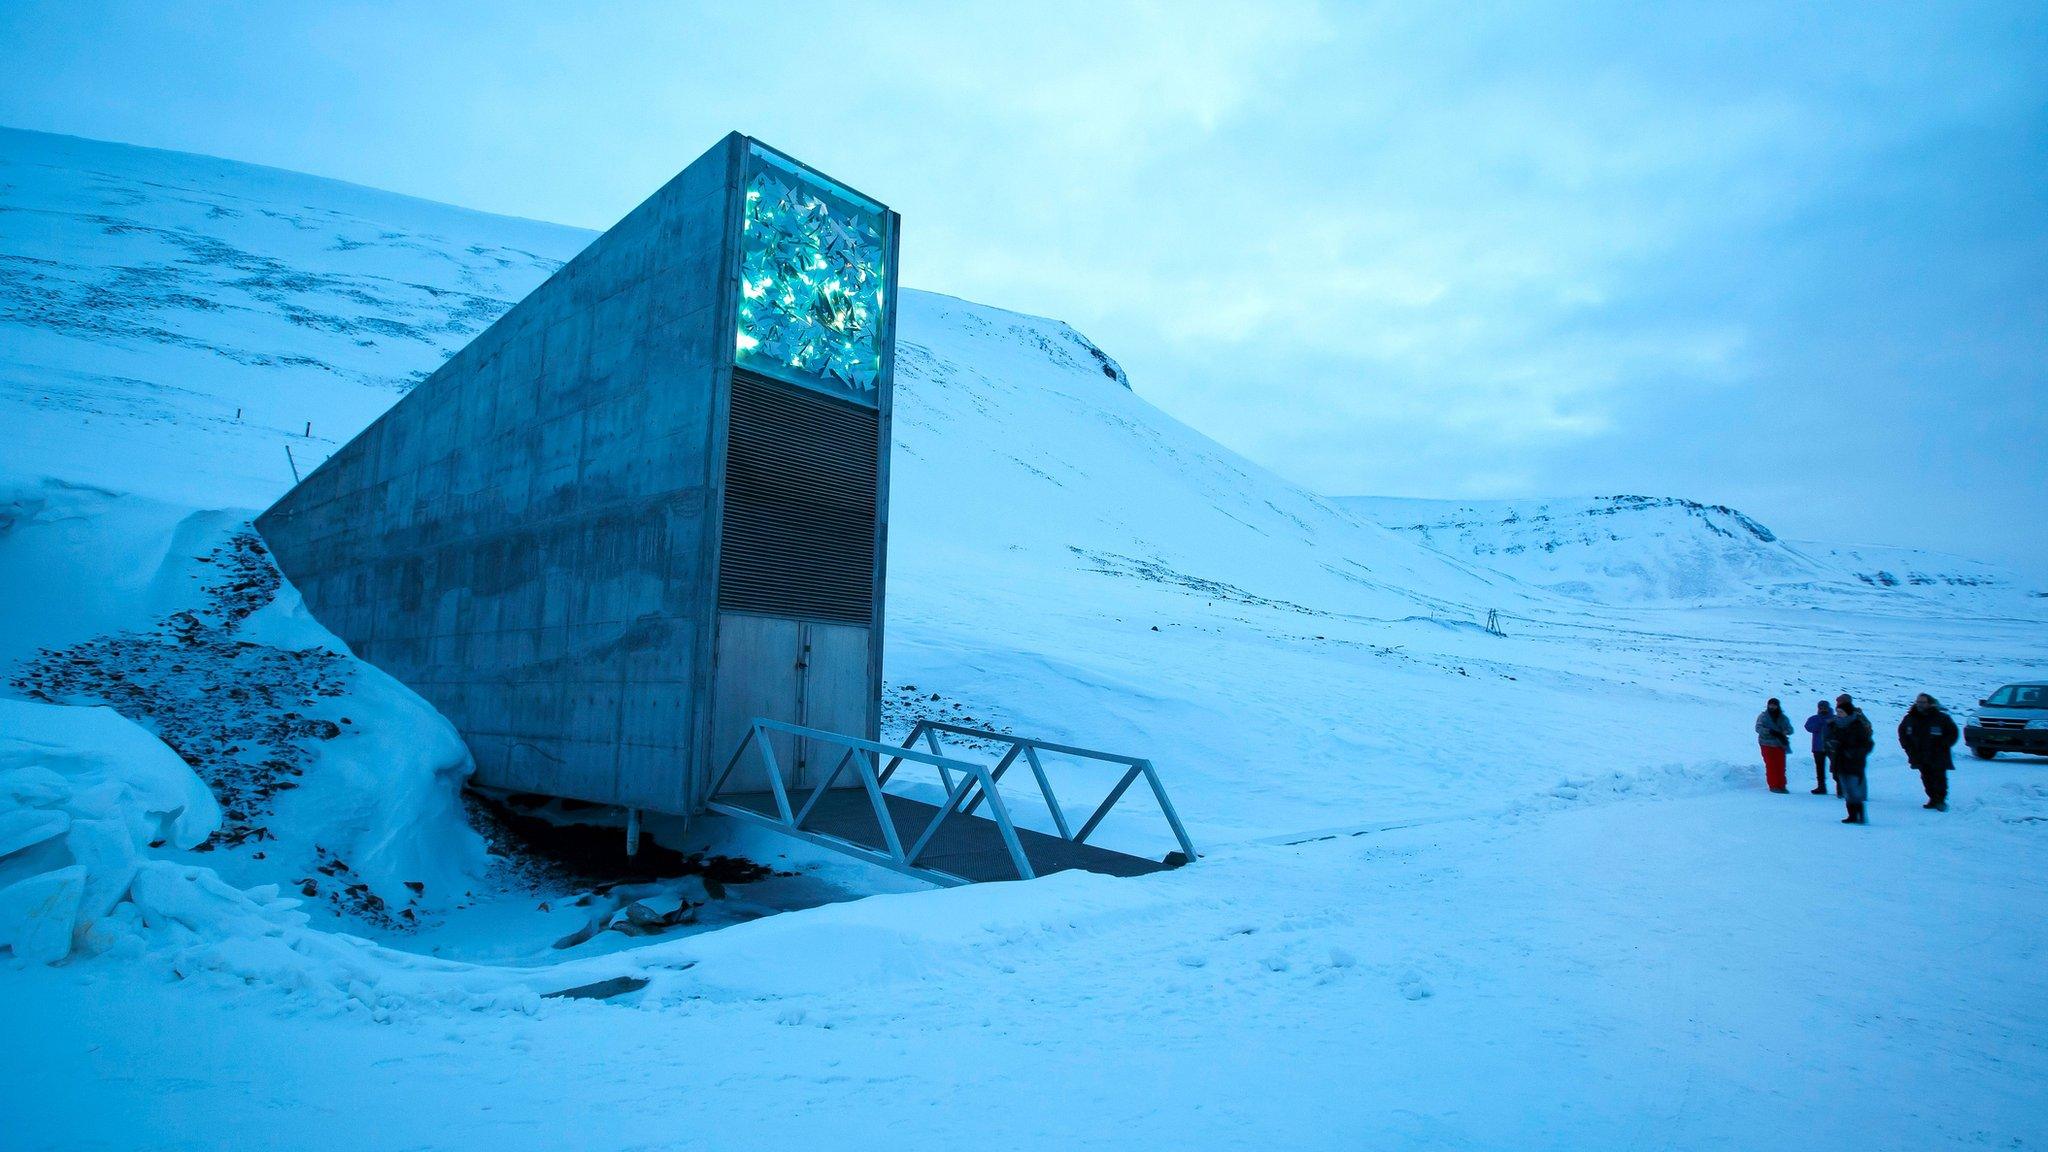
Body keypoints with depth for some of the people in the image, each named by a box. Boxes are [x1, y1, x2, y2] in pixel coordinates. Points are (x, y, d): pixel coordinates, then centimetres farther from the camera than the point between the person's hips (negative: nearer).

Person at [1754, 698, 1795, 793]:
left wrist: (1783, 732, -18)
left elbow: (1790, 729, 5)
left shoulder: (1783, 718, 11)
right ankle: (1773, 785, 0)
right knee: (1770, 766, -5)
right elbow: (1758, 728, -7)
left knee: (1781, 766, 1)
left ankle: (1781, 786, 8)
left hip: (1780, 745, 2)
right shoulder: (1763, 716, 4)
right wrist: (1770, 731, -21)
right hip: (1767, 744, -2)